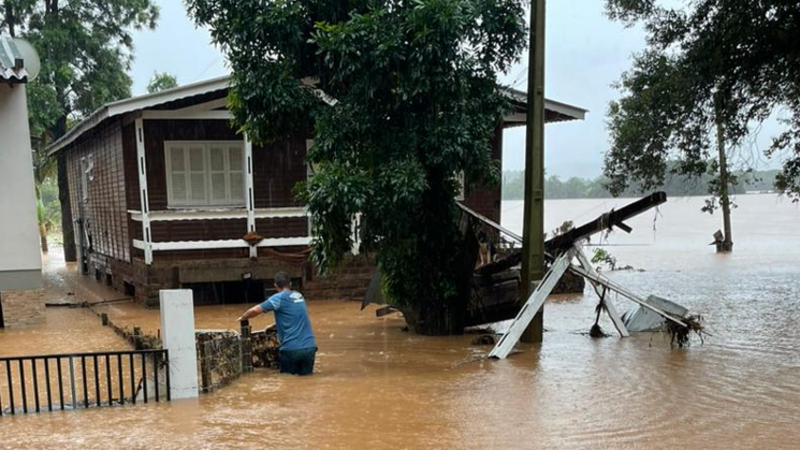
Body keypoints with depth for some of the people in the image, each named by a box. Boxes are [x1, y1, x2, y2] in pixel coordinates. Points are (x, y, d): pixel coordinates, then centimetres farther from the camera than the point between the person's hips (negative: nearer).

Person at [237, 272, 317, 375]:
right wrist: (276, 324, 27)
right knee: (306, 374, 16)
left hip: (292, 348, -4)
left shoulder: (279, 298, -6)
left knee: (287, 375, 16)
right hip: (310, 347, 4)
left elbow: (255, 310, -11)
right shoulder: (299, 296, 13)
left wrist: (243, 318, 6)